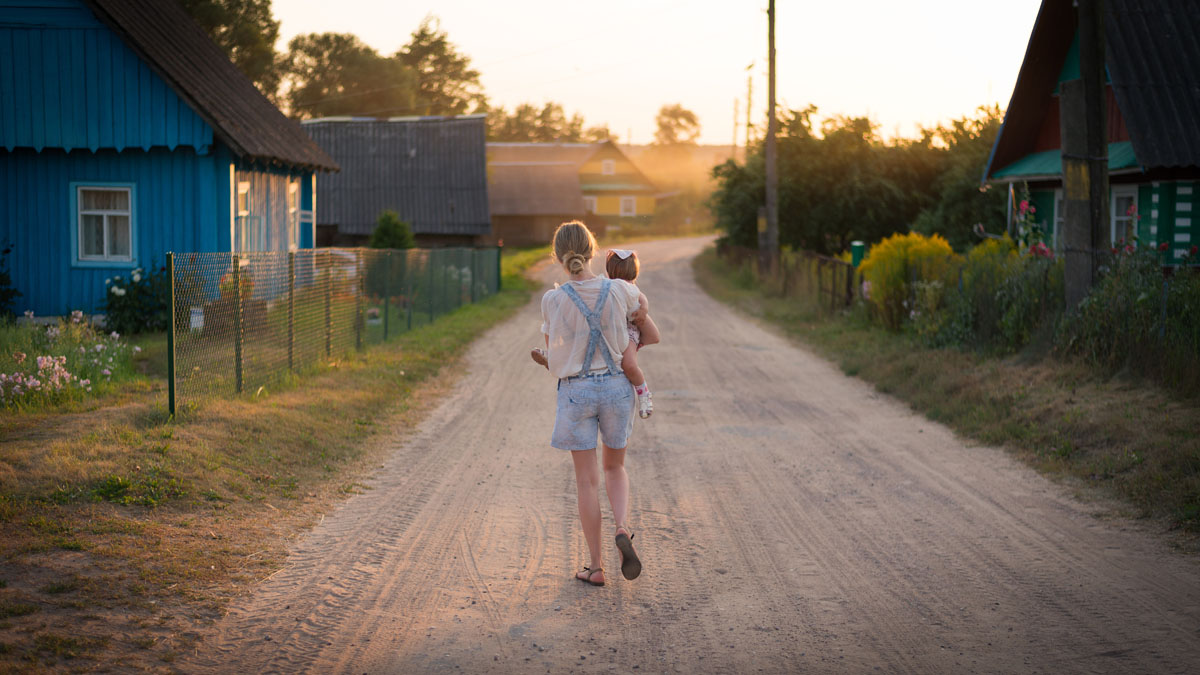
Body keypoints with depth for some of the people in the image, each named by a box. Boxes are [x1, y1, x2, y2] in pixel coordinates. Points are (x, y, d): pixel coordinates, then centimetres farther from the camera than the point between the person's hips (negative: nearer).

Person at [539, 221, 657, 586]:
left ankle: (596, 566, 12)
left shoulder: (553, 300, -12)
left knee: (586, 479, 7)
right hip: (617, 385, 1)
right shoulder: (619, 290, -8)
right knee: (615, 468, 21)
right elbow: (639, 311, 15)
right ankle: (622, 529, -6)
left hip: (575, 391, -1)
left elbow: (553, 350, 5)